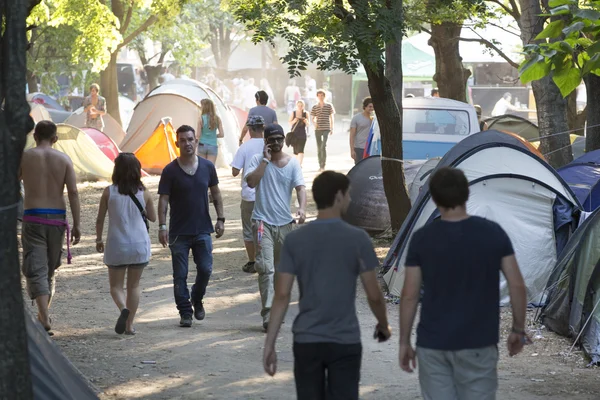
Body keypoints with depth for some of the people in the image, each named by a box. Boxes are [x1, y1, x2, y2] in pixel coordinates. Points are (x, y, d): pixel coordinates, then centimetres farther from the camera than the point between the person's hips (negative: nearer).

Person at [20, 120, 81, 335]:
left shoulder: (24, 157, -1)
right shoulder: (64, 159, 2)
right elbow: (73, 192, -4)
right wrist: (77, 225, -2)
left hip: (32, 218, -3)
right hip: (57, 219, 3)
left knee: (36, 270, -5)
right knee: (50, 269, 19)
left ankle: (45, 319, -21)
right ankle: (43, 315, 30)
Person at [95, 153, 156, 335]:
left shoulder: (109, 192, -7)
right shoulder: (143, 193, -2)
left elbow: (100, 219, -2)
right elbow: (153, 217, 9)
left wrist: (99, 240, 12)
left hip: (116, 245, -2)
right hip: (139, 245, 2)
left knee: (116, 285, 10)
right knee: (134, 285, 14)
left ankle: (123, 308, -20)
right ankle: (129, 324, 12)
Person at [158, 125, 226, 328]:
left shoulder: (207, 167, 3)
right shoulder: (170, 171, -5)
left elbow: (215, 194, 12)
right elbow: (163, 199, -6)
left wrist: (220, 219, 5)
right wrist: (162, 226, -14)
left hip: (203, 230, 2)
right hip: (179, 233, -2)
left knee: (205, 269, 0)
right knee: (180, 275, 1)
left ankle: (197, 299, 27)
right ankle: (185, 312, 11)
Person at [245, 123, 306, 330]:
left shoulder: (292, 162, 5)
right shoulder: (258, 160, 0)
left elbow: (300, 187, -5)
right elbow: (251, 181, -15)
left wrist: (302, 208, -23)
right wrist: (265, 160, -14)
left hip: (285, 222, 3)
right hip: (263, 221, -3)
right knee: (266, 267, -16)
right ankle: (267, 313, -20)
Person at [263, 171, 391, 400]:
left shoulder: (294, 240, -1)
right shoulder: (357, 239, -6)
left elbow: (282, 296, -4)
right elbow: (374, 295, -3)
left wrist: (269, 345, 0)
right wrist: (383, 326, 16)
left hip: (306, 342, 2)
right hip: (345, 342, -2)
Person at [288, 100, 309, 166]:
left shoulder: (306, 113, 3)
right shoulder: (293, 113, 4)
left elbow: (309, 124, 4)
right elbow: (290, 124, 3)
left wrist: (306, 122, -18)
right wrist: (294, 121, -18)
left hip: (303, 134, -2)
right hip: (294, 133, 2)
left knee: (301, 150, -15)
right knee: (295, 150, 6)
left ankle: (300, 164, -22)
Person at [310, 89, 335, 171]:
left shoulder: (329, 106, 3)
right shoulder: (315, 107, 8)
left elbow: (331, 117, 6)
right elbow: (313, 118, 13)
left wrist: (332, 129, 2)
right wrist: (314, 123, -10)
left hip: (326, 129, -3)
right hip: (317, 129, 3)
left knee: (324, 146, -16)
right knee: (319, 147, 7)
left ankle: (323, 166, -17)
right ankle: (320, 166, 15)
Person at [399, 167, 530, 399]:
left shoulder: (422, 239, -5)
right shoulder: (493, 233, -5)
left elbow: (409, 296, -3)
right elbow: (517, 286, -4)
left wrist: (404, 342, 6)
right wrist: (518, 329, 9)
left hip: (432, 345, 0)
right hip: (477, 345, 0)